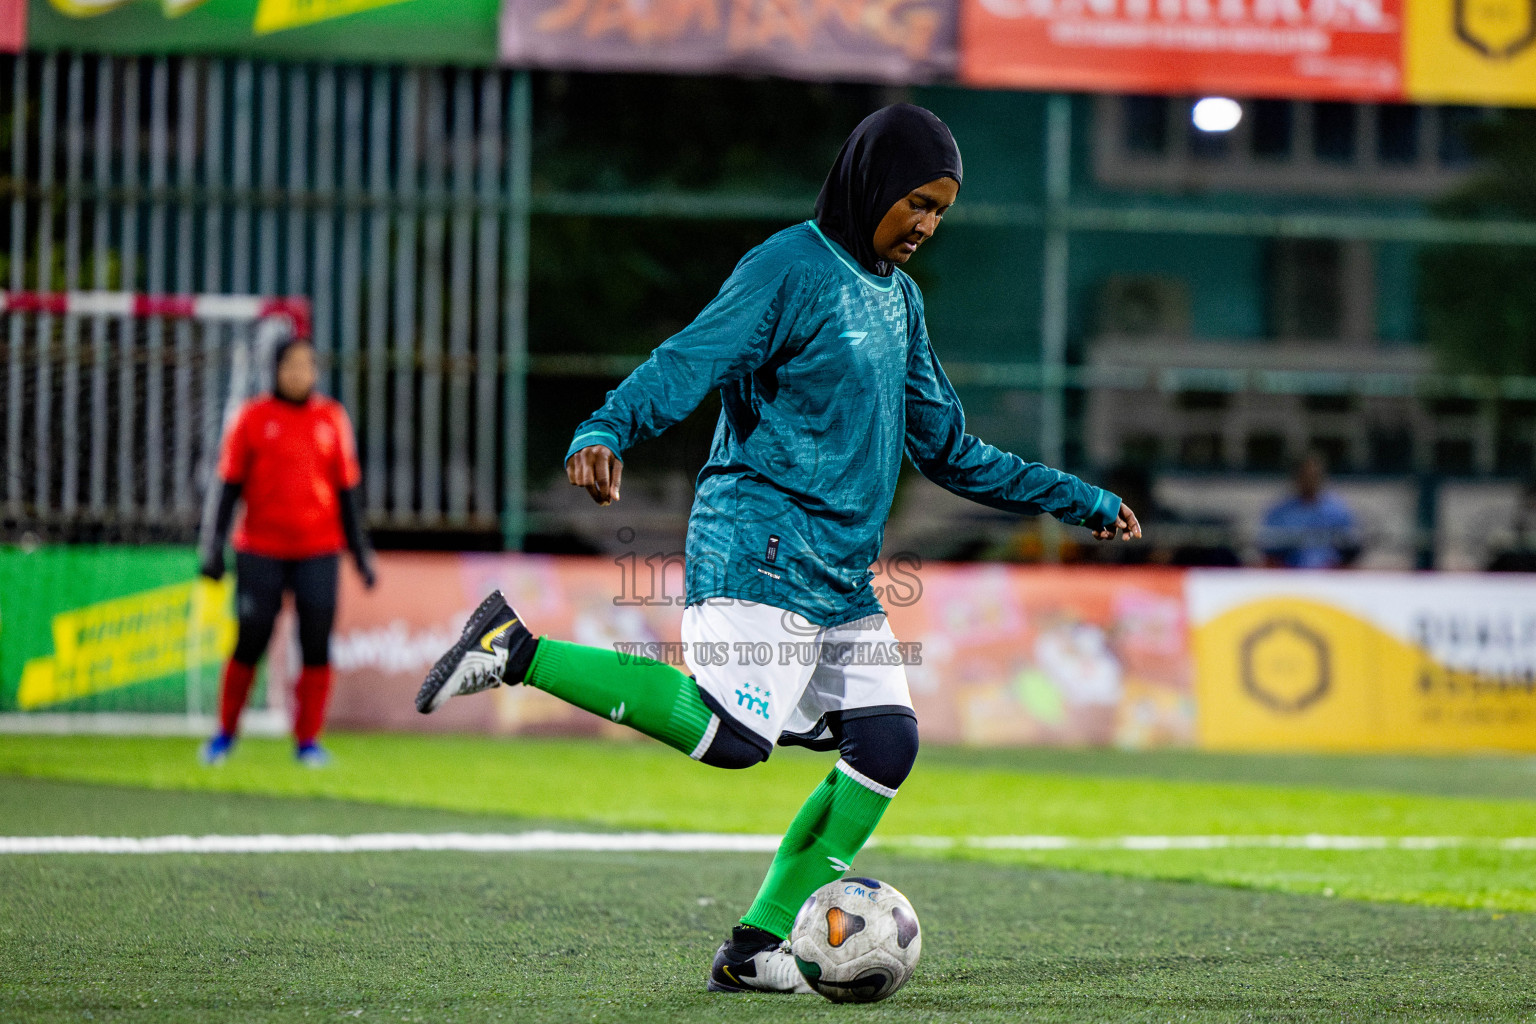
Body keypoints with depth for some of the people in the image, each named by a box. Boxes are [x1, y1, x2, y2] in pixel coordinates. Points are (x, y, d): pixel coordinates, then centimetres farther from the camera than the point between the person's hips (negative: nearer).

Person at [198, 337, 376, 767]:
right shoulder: (253, 417, 3)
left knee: (316, 646, -4)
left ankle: (308, 740, 6)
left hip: (318, 551, 2)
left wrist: (359, 550, 10)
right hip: (260, 550, -1)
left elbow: (346, 489, 12)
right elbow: (230, 485, 4)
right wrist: (216, 543, -3)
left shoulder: (332, 418, 8)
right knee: (249, 643, -1)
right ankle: (226, 733, 15)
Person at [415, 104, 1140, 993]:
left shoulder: (900, 296, 20)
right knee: (734, 733, -25)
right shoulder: (791, 268, -7)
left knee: (886, 742, -3)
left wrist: (1082, 502, 31)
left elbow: (948, 448, 28)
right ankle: (517, 650, -15)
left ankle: (758, 948, 3)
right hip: (762, 545, -9)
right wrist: (606, 431, -38)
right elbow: (689, 362, -19)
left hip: (845, 574, 9)